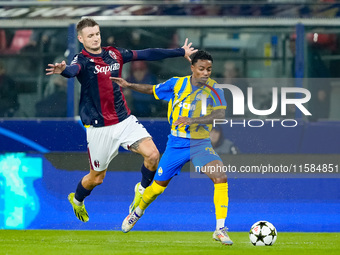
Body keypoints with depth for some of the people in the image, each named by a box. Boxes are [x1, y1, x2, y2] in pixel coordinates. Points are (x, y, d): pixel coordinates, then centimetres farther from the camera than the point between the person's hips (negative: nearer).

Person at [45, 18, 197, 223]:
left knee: (152, 154, -15)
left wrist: (181, 52, 20)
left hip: (124, 120, 4)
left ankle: (142, 189, 14)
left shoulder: (114, 54, 4)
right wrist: (62, 70, -61)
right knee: (97, 177, 7)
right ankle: (77, 200, 40)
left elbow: (147, 54, 13)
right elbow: (73, 70, -36)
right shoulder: (82, 60, -12)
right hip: (99, 127, -4)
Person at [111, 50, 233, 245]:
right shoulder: (177, 84, -3)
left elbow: (220, 114, -25)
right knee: (158, 186, 11)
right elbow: (152, 90, 15)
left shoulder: (213, 90, -10)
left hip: (200, 143, -2)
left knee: (221, 177, -26)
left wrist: (192, 120, -36)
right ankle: (138, 212, 44)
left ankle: (220, 230, -21)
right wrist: (129, 85, 5)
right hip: (177, 142, 2)